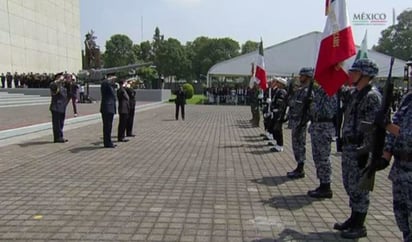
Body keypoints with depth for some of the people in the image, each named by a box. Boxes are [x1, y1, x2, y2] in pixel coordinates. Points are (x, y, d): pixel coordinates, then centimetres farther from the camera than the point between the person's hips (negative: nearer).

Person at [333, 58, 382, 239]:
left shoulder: (372, 96, -16)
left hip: (360, 148, -9)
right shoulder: (354, 93, 12)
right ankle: (354, 219, 31)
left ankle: (359, 226, 15)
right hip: (348, 146, 9)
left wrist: (365, 152, -20)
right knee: (350, 184, 17)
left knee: (359, 187, 1)